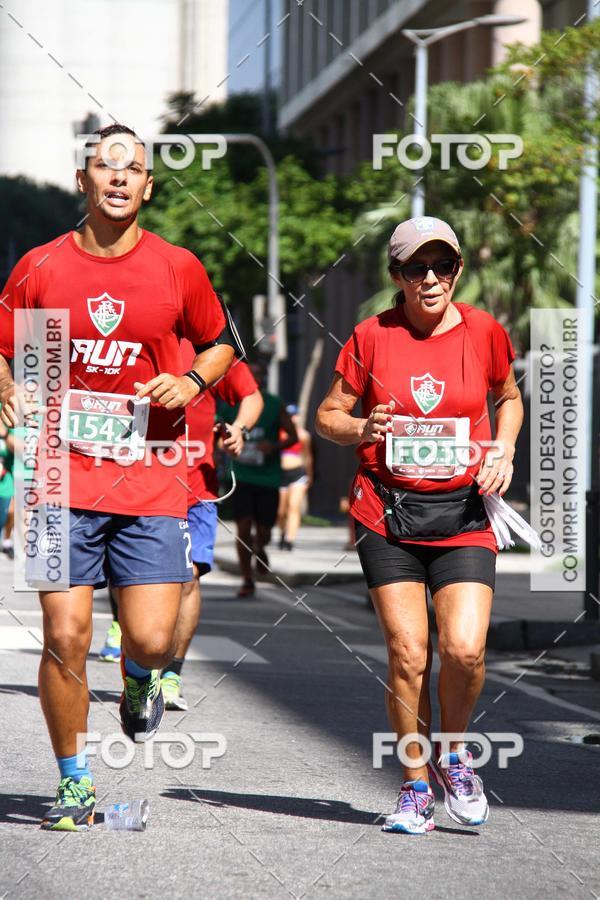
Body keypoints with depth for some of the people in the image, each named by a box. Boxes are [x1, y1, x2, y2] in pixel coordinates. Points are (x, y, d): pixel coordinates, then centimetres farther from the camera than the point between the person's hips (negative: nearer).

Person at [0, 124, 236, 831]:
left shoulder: (178, 268, 4)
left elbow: (220, 342, 19)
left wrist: (192, 383, -1)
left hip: (151, 477, 0)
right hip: (64, 475, 0)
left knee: (152, 638, -9)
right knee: (65, 637, -3)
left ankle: (139, 678, 30)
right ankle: (74, 784, 14)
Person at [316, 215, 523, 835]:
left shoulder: (485, 332, 1)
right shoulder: (372, 336, -2)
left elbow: (509, 398, 20)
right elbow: (327, 416, 6)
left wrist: (504, 449, 2)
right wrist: (363, 428, -14)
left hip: (462, 512, 0)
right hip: (387, 512, 0)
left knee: (464, 649, -14)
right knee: (407, 654, -4)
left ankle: (452, 754, 15)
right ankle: (416, 786, 13)